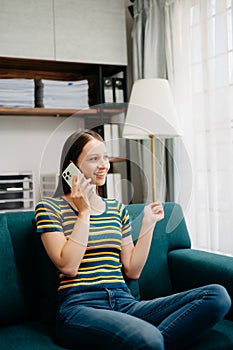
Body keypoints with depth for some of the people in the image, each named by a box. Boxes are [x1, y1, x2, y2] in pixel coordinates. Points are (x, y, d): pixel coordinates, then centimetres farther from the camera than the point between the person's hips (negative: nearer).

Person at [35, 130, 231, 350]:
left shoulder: (117, 208, 20)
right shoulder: (50, 208, 6)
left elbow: (132, 271, 15)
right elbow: (68, 266, -8)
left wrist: (148, 224, 10)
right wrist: (84, 212, -6)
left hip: (125, 304, 7)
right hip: (80, 306, -6)